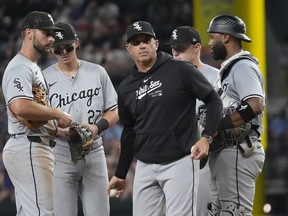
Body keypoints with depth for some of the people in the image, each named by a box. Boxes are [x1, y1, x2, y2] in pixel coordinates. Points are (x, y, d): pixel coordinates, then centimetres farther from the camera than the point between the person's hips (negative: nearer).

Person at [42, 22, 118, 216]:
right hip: (60, 154, -2)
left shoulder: (97, 72, 8)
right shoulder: (45, 78, 2)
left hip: (94, 153, 2)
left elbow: (114, 111, 10)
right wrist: (57, 129, -19)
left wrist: (97, 127, -10)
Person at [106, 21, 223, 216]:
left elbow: (214, 101, -2)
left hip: (180, 162, -6)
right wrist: (120, 174, 23)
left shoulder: (180, 70, -5)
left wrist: (206, 137, -15)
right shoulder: (126, 88, 11)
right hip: (145, 167, 6)